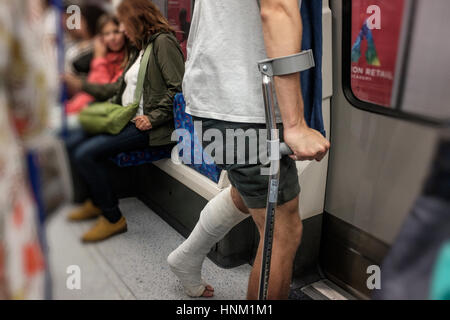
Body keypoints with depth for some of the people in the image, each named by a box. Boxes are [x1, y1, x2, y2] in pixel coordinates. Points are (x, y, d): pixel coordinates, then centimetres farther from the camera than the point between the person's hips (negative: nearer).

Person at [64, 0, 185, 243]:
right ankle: (98, 202, 23)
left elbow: (178, 88, -19)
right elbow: (119, 88, 24)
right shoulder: (139, 49, 22)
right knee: (76, 145, 4)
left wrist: (153, 118, -21)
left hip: (145, 126, -10)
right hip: (127, 121, 10)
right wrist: (82, 85, 25)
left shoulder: (163, 41, -9)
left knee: (85, 154, -19)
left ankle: (113, 218, -2)